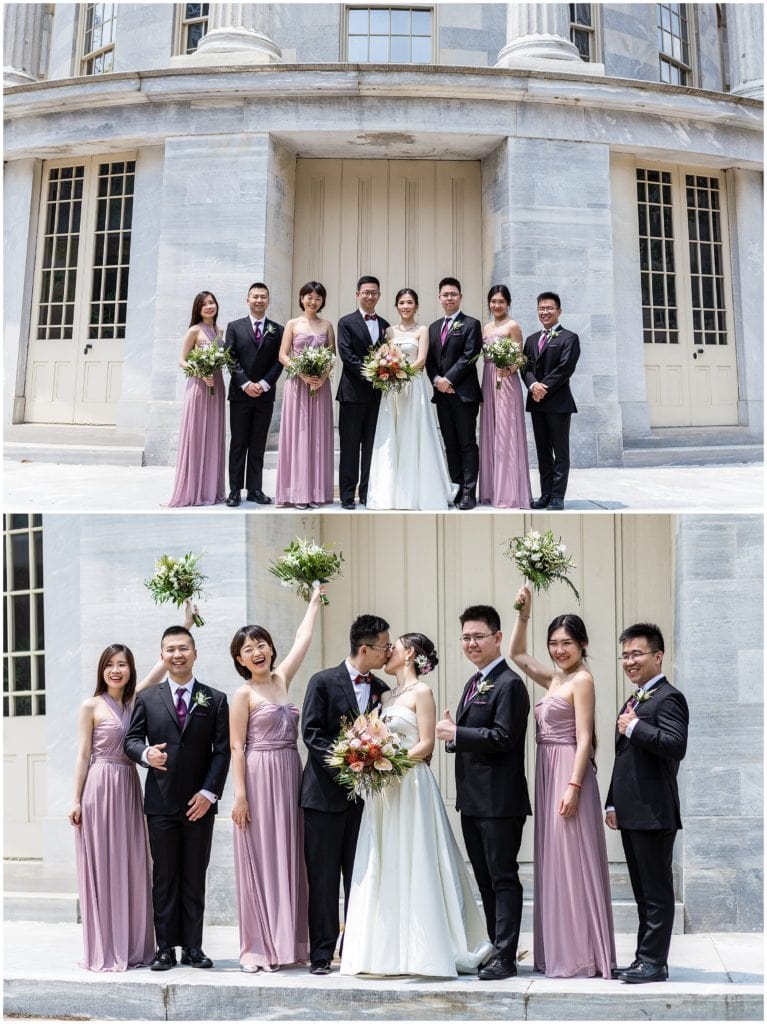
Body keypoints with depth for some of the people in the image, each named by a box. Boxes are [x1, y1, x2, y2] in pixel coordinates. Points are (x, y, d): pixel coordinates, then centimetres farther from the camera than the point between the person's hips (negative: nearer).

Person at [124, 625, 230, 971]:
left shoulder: (215, 700, 5)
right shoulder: (147, 699, 7)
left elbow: (222, 750, 0)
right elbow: (132, 739, 7)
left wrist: (209, 792, -9)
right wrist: (146, 753, -17)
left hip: (200, 802, 0)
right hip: (161, 802, 0)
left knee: (195, 878, 5)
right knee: (164, 877, 4)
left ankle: (193, 948, 11)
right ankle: (166, 948, 9)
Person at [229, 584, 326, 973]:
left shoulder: (281, 679, 11)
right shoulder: (243, 694, -3)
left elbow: (302, 640, 20)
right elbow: (237, 748, -6)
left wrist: (315, 601, 27)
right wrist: (239, 795, -13)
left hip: (289, 778, 6)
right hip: (259, 778, -6)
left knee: (288, 858, 6)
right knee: (259, 859, -3)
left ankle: (287, 941, 11)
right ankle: (258, 948, 1)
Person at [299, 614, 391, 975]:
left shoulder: (382, 689, 9)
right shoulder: (323, 682, -5)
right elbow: (311, 733, -9)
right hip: (326, 793, -4)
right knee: (323, 878, 1)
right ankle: (322, 953, 8)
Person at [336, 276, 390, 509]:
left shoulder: (384, 325, 15)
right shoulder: (346, 323, 1)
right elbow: (346, 354, -9)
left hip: (377, 392, 4)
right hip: (353, 391, -4)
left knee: (372, 445, 6)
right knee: (350, 445, -2)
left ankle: (368, 493, 11)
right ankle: (347, 494, 2)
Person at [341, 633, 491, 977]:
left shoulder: (421, 692, -4)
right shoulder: (386, 696, 17)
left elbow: (425, 745, -11)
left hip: (411, 785, -7)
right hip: (382, 790, 8)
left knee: (414, 867, -7)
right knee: (382, 870, 5)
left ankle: (423, 951, -2)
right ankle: (389, 951, 9)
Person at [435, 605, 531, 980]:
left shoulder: (509, 684, -13)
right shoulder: (473, 683, 17)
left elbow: (503, 738, -21)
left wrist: (456, 733, -17)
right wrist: (453, 735, 1)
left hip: (499, 799, -9)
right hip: (472, 799, 9)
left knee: (503, 878, -3)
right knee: (485, 879, 15)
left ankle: (505, 958, 1)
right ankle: (495, 948, 23)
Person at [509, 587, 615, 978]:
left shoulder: (582, 680, -9)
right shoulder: (553, 678, 13)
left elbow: (584, 739, -15)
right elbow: (517, 654, 24)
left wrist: (573, 787, -20)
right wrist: (523, 614, 14)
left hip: (569, 775, -9)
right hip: (547, 775, 9)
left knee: (572, 861, -5)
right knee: (553, 862, 11)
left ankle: (581, 957, 2)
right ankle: (559, 953, 18)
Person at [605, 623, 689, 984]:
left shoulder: (668, 698, -10)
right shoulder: (632, 702, 20)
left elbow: (676, 745, -26)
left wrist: (634, 727, -19)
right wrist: (612, 803, 16)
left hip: (654, 814, -9)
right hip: (631, 814, 9)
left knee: (657, 890, -2)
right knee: (644, 892, 14)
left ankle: (653, 962, 3)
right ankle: (645, 958, 20)